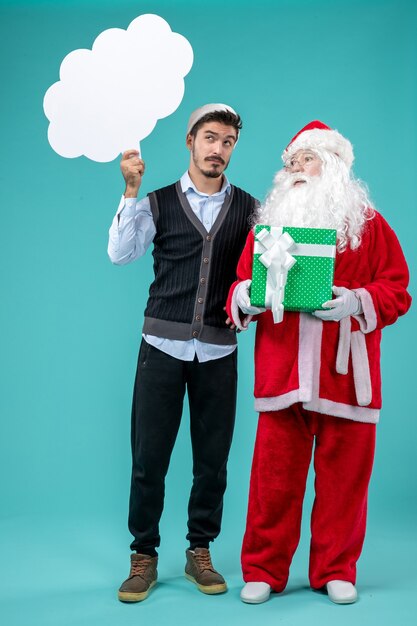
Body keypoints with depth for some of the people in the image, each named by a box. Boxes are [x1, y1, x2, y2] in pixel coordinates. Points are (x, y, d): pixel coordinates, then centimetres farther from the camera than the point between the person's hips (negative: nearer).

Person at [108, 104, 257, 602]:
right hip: (163, 345, -1)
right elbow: (120, 253, -8)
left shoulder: (248, 208, 8)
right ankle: (143, 557, 17)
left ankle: (200, 553, 24)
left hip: (218, 351, 1)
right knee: (148, 457, 2)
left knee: (212, 458, 7)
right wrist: (131, 191, -14)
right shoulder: (159, 203, 5)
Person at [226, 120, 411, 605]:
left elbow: (396, 288, 3)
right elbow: (242, 281, 13)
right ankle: (263, 570, 17)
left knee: (344, 475, 5)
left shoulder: (368, 223, 7)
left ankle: (336, 570, 22)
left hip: (345, 375, -1)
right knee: (274, 476, 3)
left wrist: (357, 302, -15)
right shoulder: (267, 223, 13)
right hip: (281, 374, 1)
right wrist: (245, 296, -10)